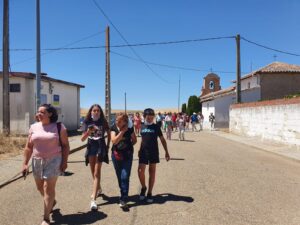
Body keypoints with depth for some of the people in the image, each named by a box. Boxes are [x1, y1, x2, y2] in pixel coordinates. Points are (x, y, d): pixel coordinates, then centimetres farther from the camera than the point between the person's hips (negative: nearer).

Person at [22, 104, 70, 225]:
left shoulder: (59, 127, -7)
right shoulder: (34, 127, 4)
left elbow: (65, 145, -4)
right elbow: (28, 147, 6)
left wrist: (64, 161, -10)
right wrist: (25, 163, 2)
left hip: (53, 161, -5)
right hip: (37, 161, 5)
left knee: (48, 188, -4)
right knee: (40, 187, 18)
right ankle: (52, 201, 46)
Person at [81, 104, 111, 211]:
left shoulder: (103, 122, -4)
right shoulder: (87, 122, -1)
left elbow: (109, 134, 10)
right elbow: (82, 139, -4)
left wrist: (108, 146, 6)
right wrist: (88, 132, -22)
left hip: (100, 147, -3)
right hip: (91, 147, 3)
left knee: (97, 173, -8)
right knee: (93, 172, 16)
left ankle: (93, 199, -10)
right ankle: (98, 189, 42)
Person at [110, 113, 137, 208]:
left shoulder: (130, 129, -9)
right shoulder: (113, 128, -7)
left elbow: (134, 140, 6)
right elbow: (114, 141, -20)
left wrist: (129, 146, -4)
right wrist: (122, 131, -22)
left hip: (127, 156, -2)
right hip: (116, 155, 3)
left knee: (125, 177, -10)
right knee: (119, 177, 15)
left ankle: (123, 199, -4)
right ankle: (123, 193, 36)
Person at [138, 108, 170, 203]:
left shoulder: (156, 127, -1)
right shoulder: (142, 127, 6)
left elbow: (162, 140, 2)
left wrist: (166, 152, -3)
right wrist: (140, 150, 15)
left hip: (153, 152, -2)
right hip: (143, 152, 2)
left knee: (152, 172, 4)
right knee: (140, 171, -4)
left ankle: (149, 193, 16)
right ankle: (143, 187, 22)